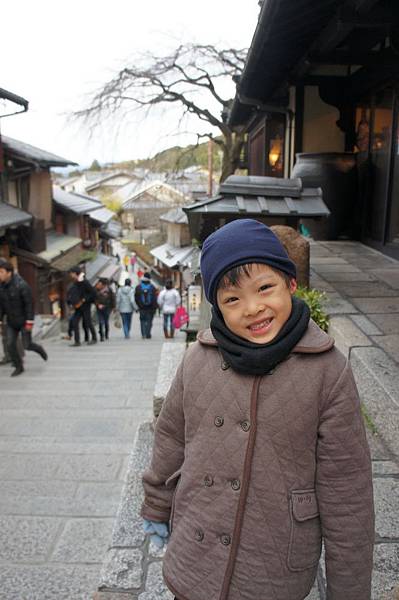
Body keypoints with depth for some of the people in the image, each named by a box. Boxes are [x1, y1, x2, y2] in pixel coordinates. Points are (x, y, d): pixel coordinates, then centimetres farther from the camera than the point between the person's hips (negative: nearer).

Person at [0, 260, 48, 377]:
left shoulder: (21, 285, -22)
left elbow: (29, 304, -20)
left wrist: (29, 322, -22)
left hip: (24, 321, -5)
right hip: (11, 322, 5)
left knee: (27, 345, -3)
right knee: (10, 345, -1)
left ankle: (39, 349, 31)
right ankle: (18, 367, 16)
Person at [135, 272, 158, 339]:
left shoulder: (138, 287, 0)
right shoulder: (153, 287, -3)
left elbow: (136, 298, 0)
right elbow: (155, 298, -5)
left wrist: (137, 306, 7)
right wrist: (155, 307, -1)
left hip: (142, 308, 1)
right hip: (150, 308, -1)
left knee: (142, 321, 8)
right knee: (149, 321, 6)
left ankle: (143, 334, -2)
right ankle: (148, 335, 4)